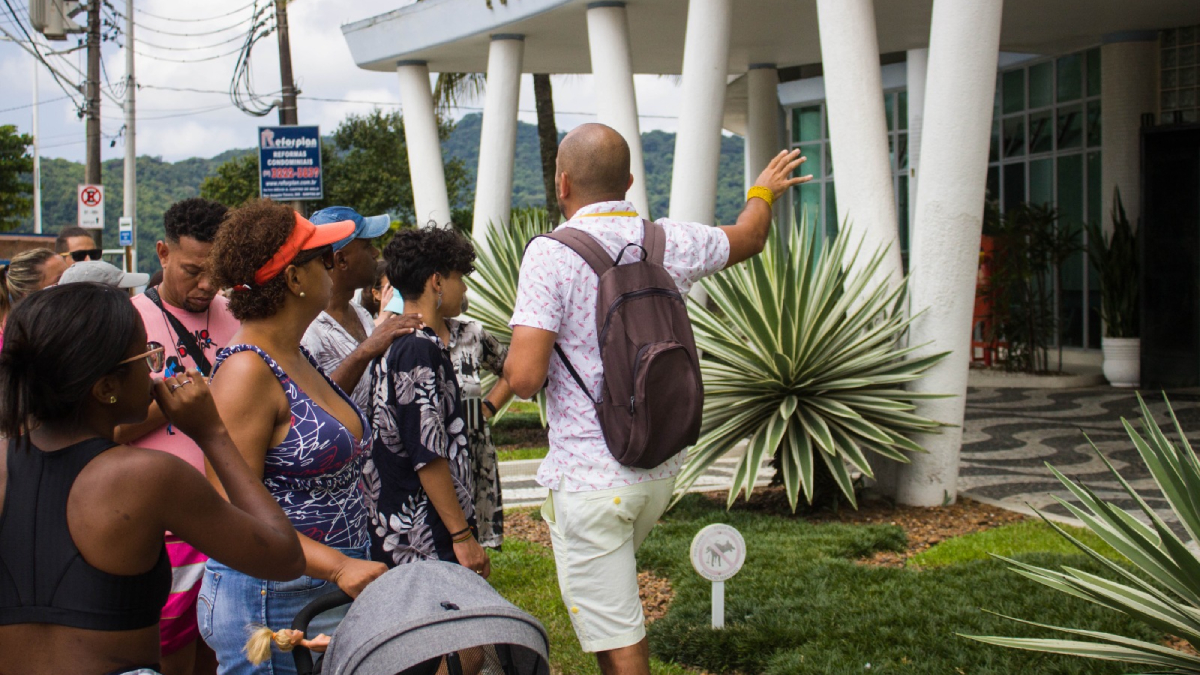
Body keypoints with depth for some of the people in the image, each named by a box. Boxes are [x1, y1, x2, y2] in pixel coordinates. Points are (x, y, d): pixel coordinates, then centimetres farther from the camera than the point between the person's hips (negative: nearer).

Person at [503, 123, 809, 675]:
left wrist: (515, 355, 4)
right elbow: (749, 237, 24)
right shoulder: (673, 243, 2)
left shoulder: (551, 254, -14)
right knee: (609, 585, 30)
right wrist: (764, 191, 46)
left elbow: (524, 378, -20)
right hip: (662, 468, 6)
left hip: (588, 479, -6)